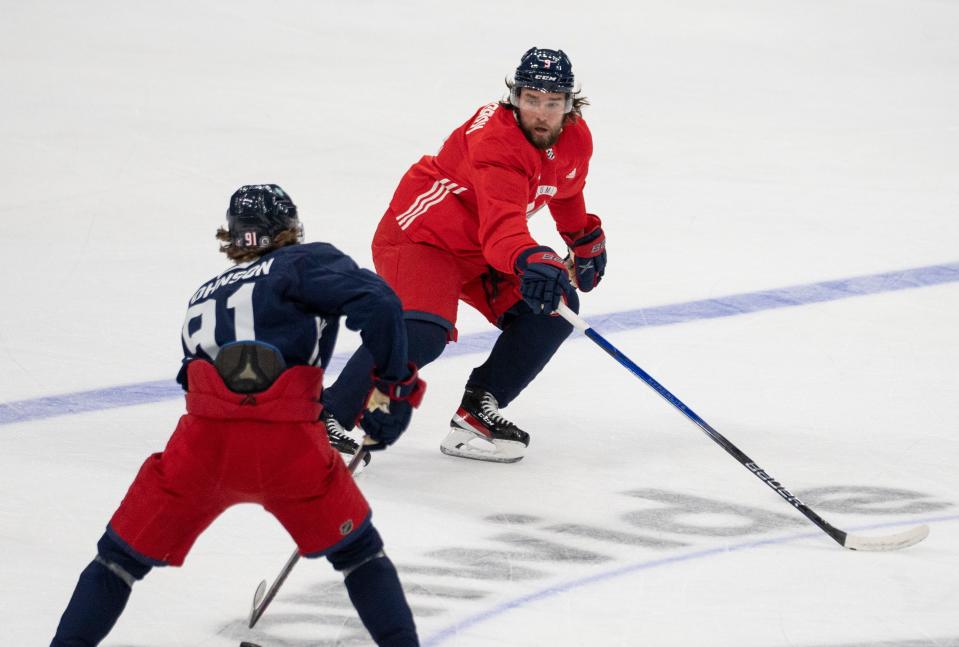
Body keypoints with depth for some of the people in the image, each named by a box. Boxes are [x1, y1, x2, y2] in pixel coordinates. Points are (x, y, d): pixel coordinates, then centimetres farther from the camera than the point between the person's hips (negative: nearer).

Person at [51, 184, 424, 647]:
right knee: (358, 552, 20)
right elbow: (377, 304, -5)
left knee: (120, 557, 19)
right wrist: (393, 385, 5)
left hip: (203, 447, 3)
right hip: (289, 447, -2)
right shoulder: (307, 263, 13)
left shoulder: (206, 294, 29)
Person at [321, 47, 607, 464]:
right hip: (420, 234, -9)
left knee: (554, 309, -2)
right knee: (421, 333, -31)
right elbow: (501, 225, -47)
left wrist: (586, 239, 32)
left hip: (481, 254, 9)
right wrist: (531, 260, -65)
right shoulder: (497, 140, -31)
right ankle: (326, 419, -24)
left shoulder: (575, 140, -3)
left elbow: (565, 190, 23)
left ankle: (477, 411, 5)